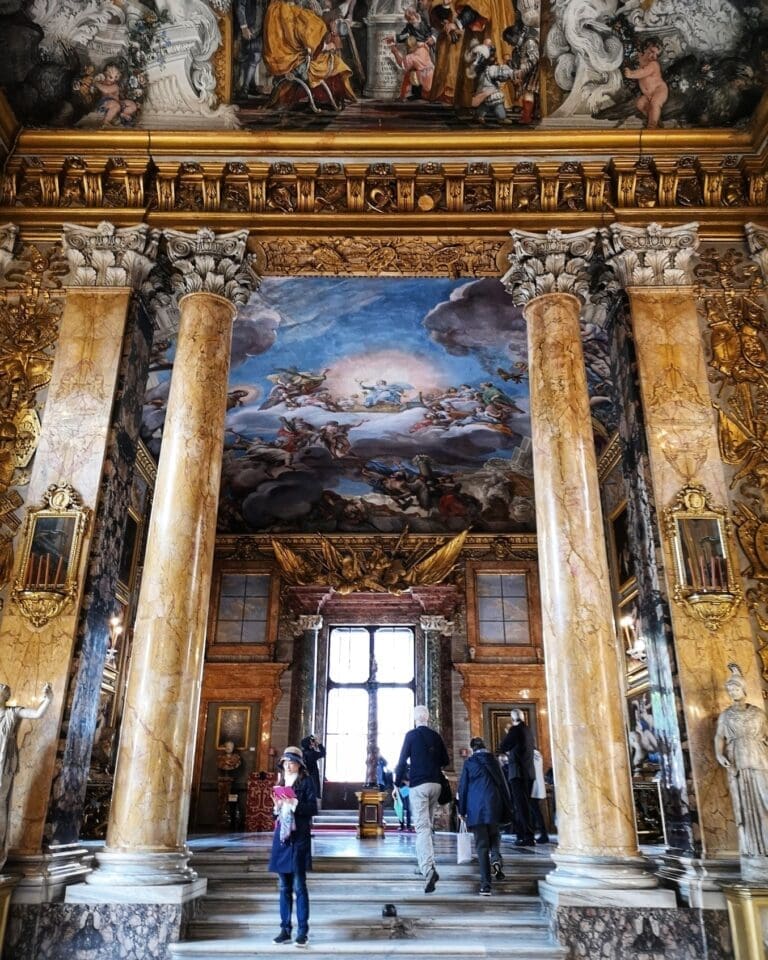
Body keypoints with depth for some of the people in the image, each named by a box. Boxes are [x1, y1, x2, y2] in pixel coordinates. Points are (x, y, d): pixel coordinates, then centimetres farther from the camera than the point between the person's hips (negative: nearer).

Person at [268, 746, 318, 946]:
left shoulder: (306, 781, -2)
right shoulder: (281, 782, 15)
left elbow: (313, 808, -8)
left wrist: (294, 803, -19)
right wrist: (277, 806, 0)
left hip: (299, 837, -6)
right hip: (281, 836, 6)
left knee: (299, 886, -6)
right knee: (284, 887, 9)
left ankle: (302, 931, 0)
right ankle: (285, 929, 15)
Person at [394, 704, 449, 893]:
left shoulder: (411, 735, -5)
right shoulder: (436, 736, 7)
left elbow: (402, 760, -6)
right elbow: (445, 761, 12)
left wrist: (397, 783, 2)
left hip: (418, 785, -5)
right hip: (435, 784, 5)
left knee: (422, 827, -10)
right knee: (427, 825, 19)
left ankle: (429, 869, -25)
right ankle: (423, 863, 27)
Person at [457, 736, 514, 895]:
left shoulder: (469, 763, 1)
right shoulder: (493, 760, 6)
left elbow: (463, 786, 1)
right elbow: (502, 784, 8)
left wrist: (462, 810, 8)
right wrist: (507, 808, 15)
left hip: (475, 807, -1)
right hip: (493, 806, 1)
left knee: (481, 844, 3)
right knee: (494, 836, 20)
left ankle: (485, 884, -1)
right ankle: (496, 859, -11)